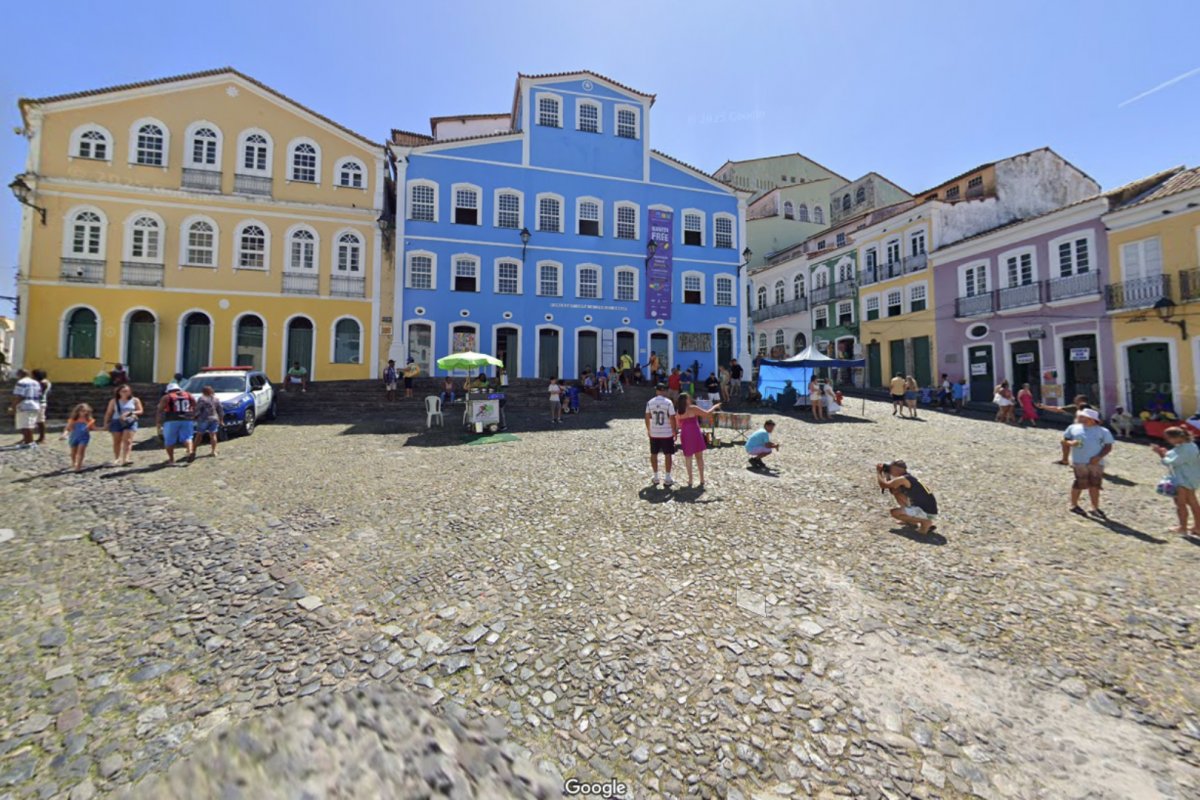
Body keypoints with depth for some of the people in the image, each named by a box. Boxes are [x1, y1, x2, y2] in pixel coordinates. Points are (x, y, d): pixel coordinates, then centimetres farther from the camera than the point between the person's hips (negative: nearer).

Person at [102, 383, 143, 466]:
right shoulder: (114, 401, 7)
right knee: (117, 441, 7)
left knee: (127, 440, -13)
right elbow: (108, 413, 10)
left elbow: (140, 411, -1)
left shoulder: (135, 400, 3)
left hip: (130, 422, -2)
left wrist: (129, 413, -17)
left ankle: (125, 459, -20)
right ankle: (116, 459, 17)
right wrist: (106, 423, 5)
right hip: (117, 422, 2)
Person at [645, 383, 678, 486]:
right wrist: (675, 431, -1)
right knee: (668, 455, 7)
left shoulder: (650, 402, -2)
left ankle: (655, 477, 19)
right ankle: (667, 478, 10)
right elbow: (672, 418, -12)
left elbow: (647, 417, 2)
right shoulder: (668, 402, -11)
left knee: (654, 454, 13)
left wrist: (648, 430, 15)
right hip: (667, 433, -2)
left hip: (654, 433, 3)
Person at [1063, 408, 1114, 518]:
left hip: (1096, 462, 1)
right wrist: (1070, 443, -11)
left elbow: (1108, 446, 3)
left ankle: (1095, 508, 16)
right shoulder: (1073, 428, 8)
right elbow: (1064, 439, 13)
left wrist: (1099, 456, -12)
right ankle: (1074, 505, 15)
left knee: (1095, 485, 4)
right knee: (1080, 484, -1)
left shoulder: (1103, 431, 6)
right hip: (1079, 461, -1)